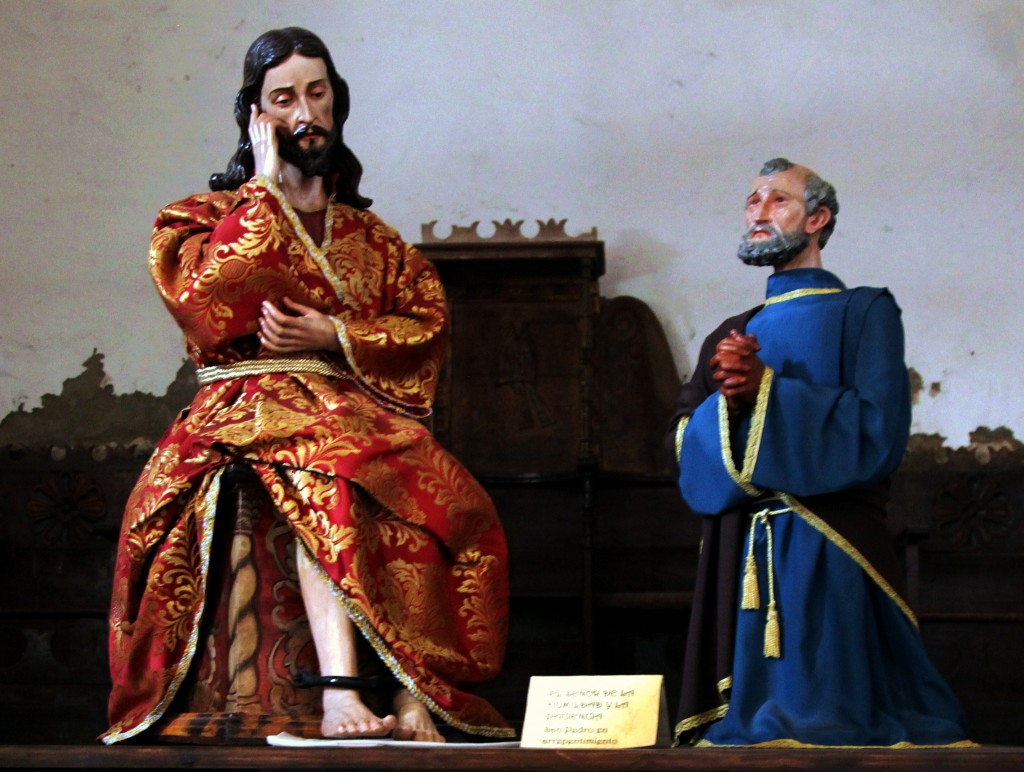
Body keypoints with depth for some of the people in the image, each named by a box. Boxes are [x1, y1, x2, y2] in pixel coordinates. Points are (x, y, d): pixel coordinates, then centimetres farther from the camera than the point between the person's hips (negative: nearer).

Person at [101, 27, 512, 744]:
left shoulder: (366, 233, 25)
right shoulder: (216, 217, 17)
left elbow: (428, 321, 12)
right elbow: (207, 301, -6)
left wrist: (336, 335, -5)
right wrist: (267, 188, 1)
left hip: (361, 406, 3)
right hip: (252, 404, -3)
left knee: (441, 500, -31)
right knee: (326, 477, -39)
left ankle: (414, 696, -39)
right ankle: (341, 693, -49)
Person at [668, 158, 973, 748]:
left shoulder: (863, 312, 5)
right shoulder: (730, 336, 21)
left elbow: (879, 433, -9)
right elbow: (685, 448, 11)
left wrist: (764, 389, -12)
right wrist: (726, 397, -9)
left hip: (825, 559, -5)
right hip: (737, 560, 5)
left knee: (821, 717, -9)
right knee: (743, 719, 2)